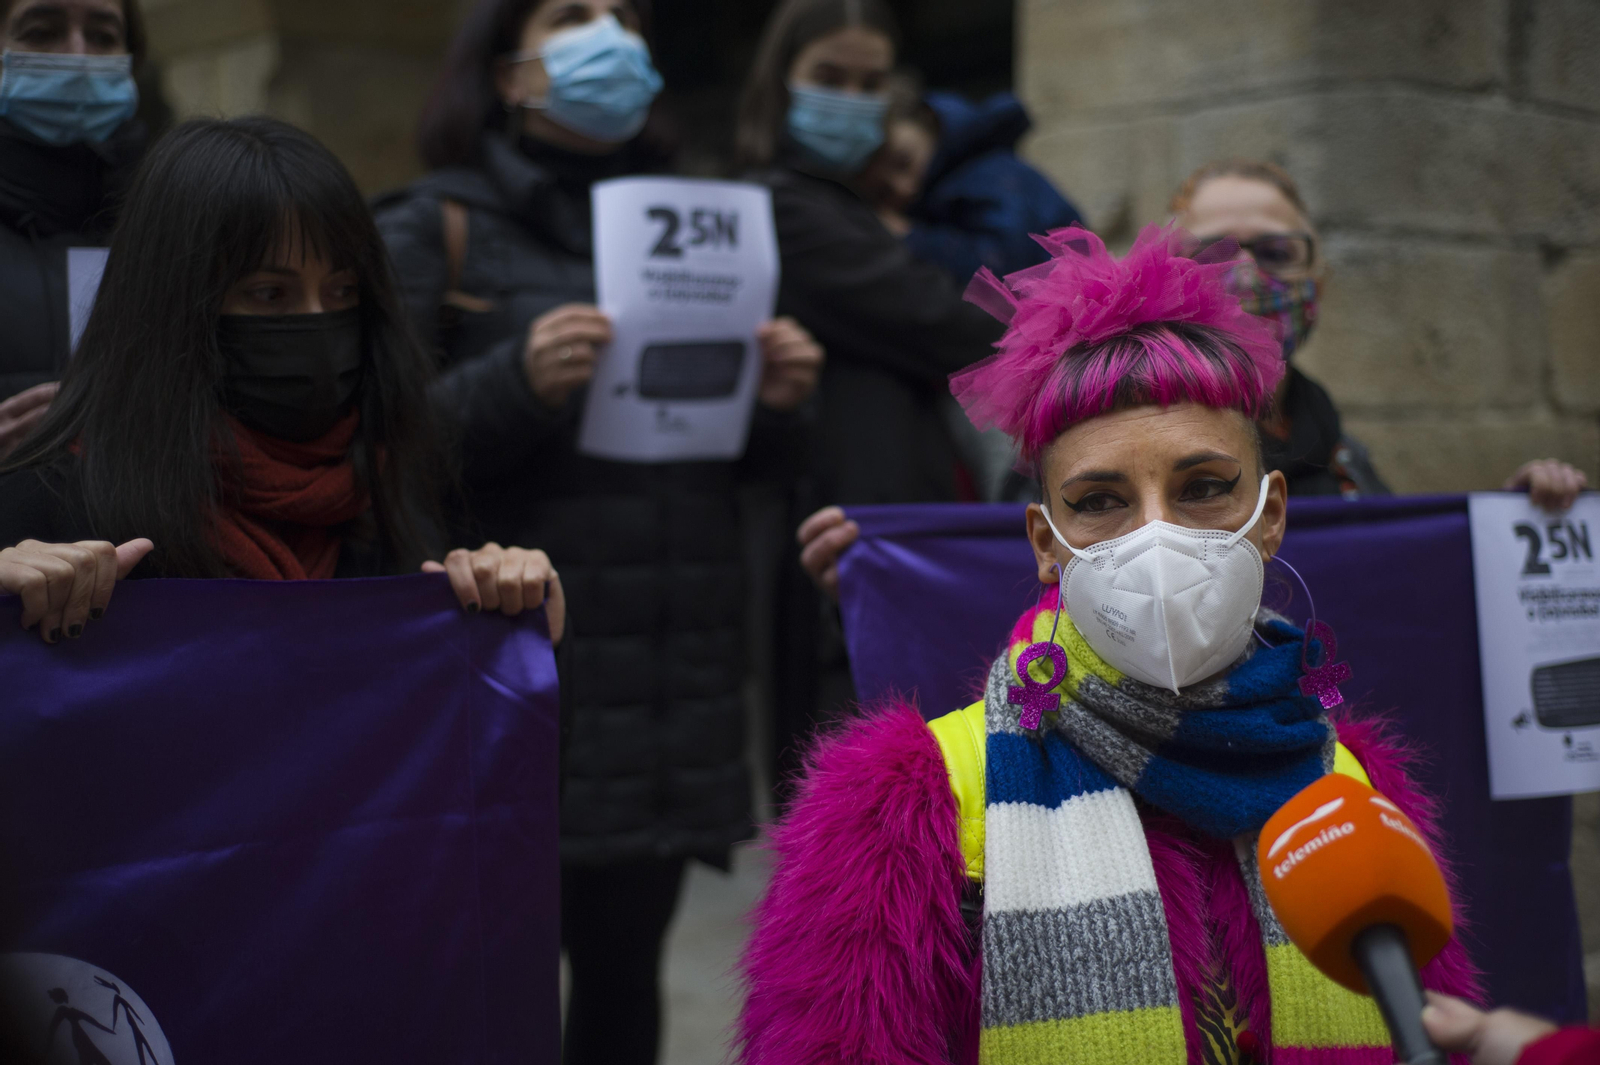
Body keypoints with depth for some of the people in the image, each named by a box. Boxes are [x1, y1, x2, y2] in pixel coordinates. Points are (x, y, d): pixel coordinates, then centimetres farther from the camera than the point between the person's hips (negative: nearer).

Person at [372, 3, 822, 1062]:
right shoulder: (434, 230, 2)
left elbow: (735, 457, 20)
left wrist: (776, 404, -2)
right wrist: (517, 383, -23)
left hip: (673, 689, 5)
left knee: (627, 973, 7)